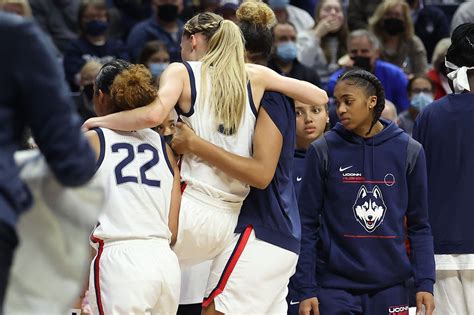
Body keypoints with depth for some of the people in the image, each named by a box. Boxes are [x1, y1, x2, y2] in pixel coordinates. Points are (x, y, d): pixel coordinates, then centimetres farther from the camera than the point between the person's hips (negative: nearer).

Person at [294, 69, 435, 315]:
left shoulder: (408, 151, 4)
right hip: (334, 287, -1)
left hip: (390, 286, 1)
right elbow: (307, 225, 2)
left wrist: (425, 283, -1)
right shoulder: (323, 151, 1)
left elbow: (419, 225, 8)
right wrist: (306, 290, -3)